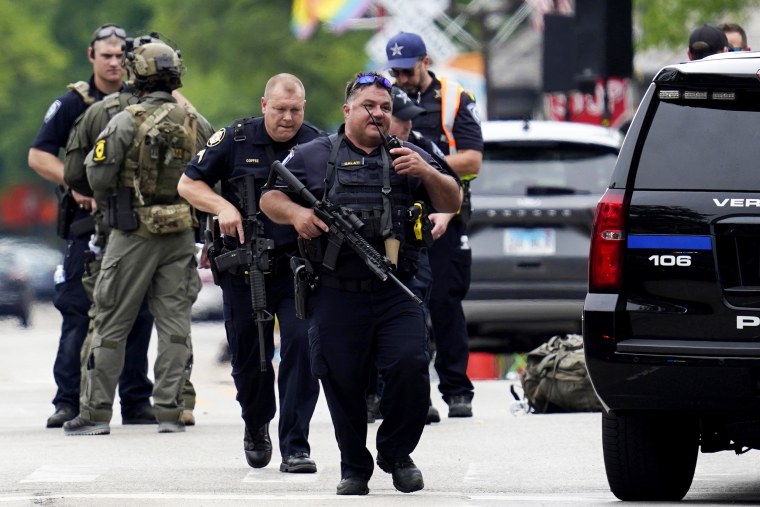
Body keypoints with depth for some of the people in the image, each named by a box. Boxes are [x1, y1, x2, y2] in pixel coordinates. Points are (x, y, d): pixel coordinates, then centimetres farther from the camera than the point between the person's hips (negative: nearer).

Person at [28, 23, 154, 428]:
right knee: (78, 314, -5)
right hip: (88, 223, -2)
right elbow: (38, 155, 0)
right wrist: (78, 186, -13)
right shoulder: (74, 103, 4)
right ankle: (68, 402, -2)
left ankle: (136, 401, 10)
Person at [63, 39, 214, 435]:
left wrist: (108, 201, 9)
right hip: (182, 235, 3)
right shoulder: (197, 124, 1)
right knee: (175, 322, 7)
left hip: (134, 235, -3)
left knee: (111, 324, 4)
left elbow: (98, 177, -11)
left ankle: (96, 412, 6)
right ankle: (170, 410, 5)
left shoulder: (126, 123, -12)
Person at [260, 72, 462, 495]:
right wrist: (295, 212, -10)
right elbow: (270, 199, 12)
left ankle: (397, 453, 6)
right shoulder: (313, 157, 11)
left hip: (396, 296, 0)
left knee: (410, 368, -15)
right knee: (342, 382, 1)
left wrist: (427, 173, -8)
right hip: (337, 297, 0)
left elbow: (452, 203, 12)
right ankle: (354, 467, 17)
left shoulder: (407, 157, 15)